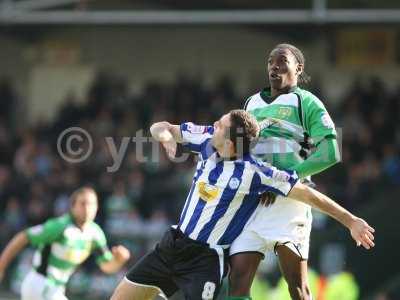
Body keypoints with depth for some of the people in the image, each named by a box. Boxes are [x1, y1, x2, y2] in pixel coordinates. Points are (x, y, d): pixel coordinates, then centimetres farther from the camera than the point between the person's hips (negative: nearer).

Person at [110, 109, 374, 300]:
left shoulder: (253, 172, -21)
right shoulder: (207, 140, -4)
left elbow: (308, 194, -18)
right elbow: (160, 128, 8)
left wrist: (351, 220, -17)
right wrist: (165, 135, -17)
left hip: (207, 259, -6)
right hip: (172, 244, 6)